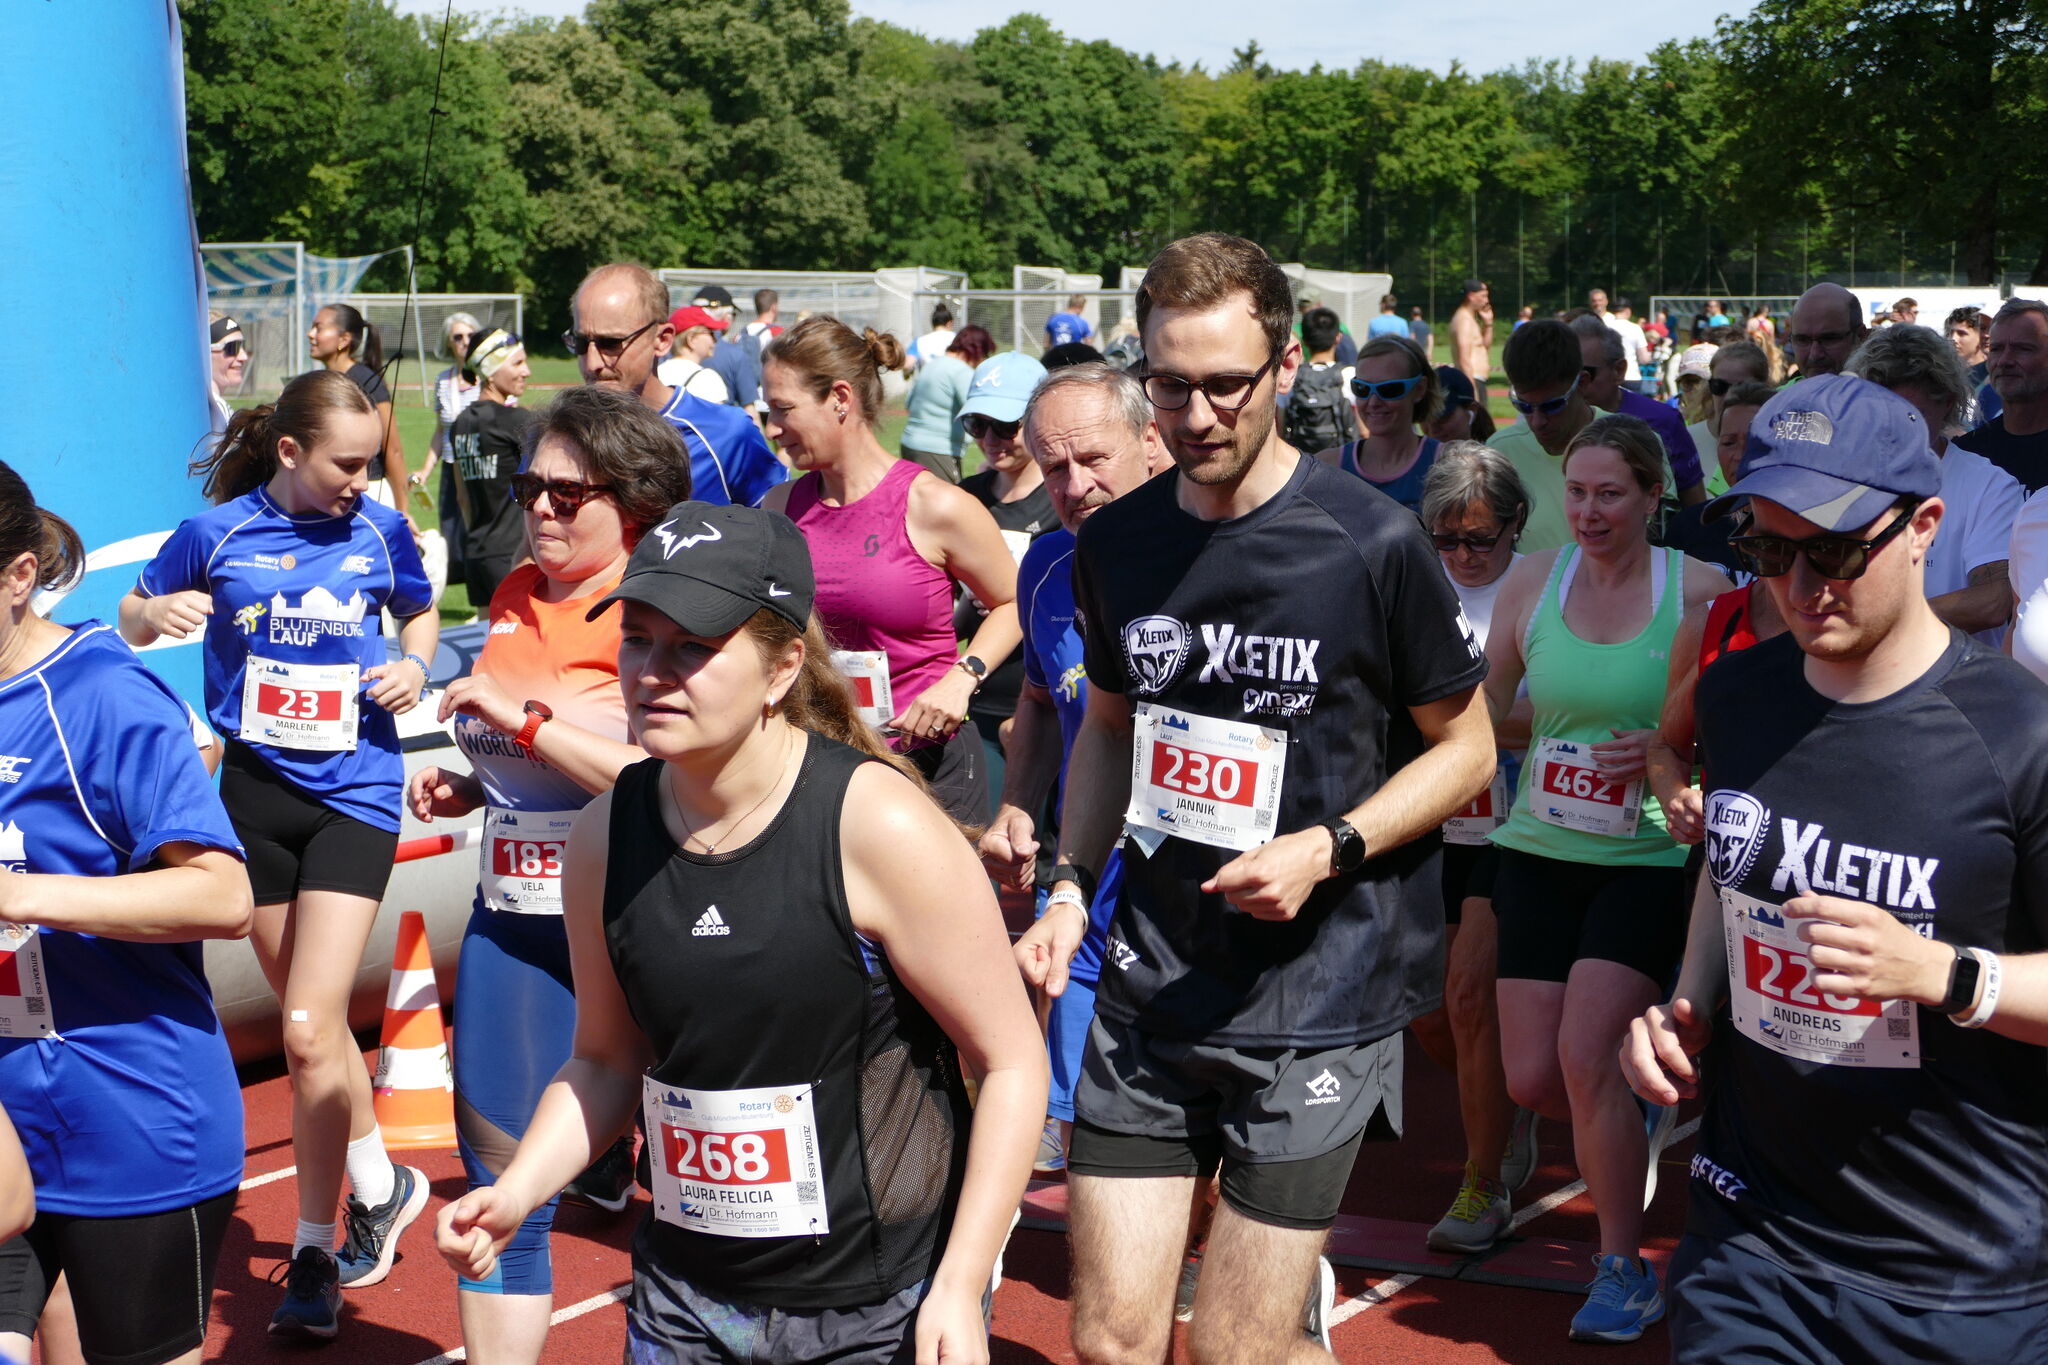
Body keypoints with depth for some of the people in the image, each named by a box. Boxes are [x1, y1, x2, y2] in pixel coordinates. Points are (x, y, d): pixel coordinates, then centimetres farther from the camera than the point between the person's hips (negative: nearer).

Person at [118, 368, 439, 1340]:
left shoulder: (380, 532, -1)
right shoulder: (214, 533, -3)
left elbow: (420, 613, 19)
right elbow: (130, 621, 9)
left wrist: (414, 665, -3)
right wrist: (155, 611, -15)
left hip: (352, 793, -2)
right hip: (256, 793, 2)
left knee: (308, 1030, -11)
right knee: (316, 1022, 12)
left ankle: (314, 1253, 2)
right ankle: (379, 1183, 35)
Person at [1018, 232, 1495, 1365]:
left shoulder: (1370, 545, -10)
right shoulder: (1115, 544, 4)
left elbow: (1465, 748, -1)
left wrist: (1329, 849, -15)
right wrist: (1070, 886, 5)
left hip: (1319, 1000, -4)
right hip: (1149, 992, 4)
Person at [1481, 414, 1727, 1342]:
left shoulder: (1698, 590, -8)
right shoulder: (1531, 582, 1)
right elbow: (1485, 716, 12)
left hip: (1648, 858, -4)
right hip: (1540, 851, 4)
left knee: (1584, 1057, -16)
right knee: (1531, 1079, 3)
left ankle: (1623, 1270, 3)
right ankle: (1626, 1133, 39)